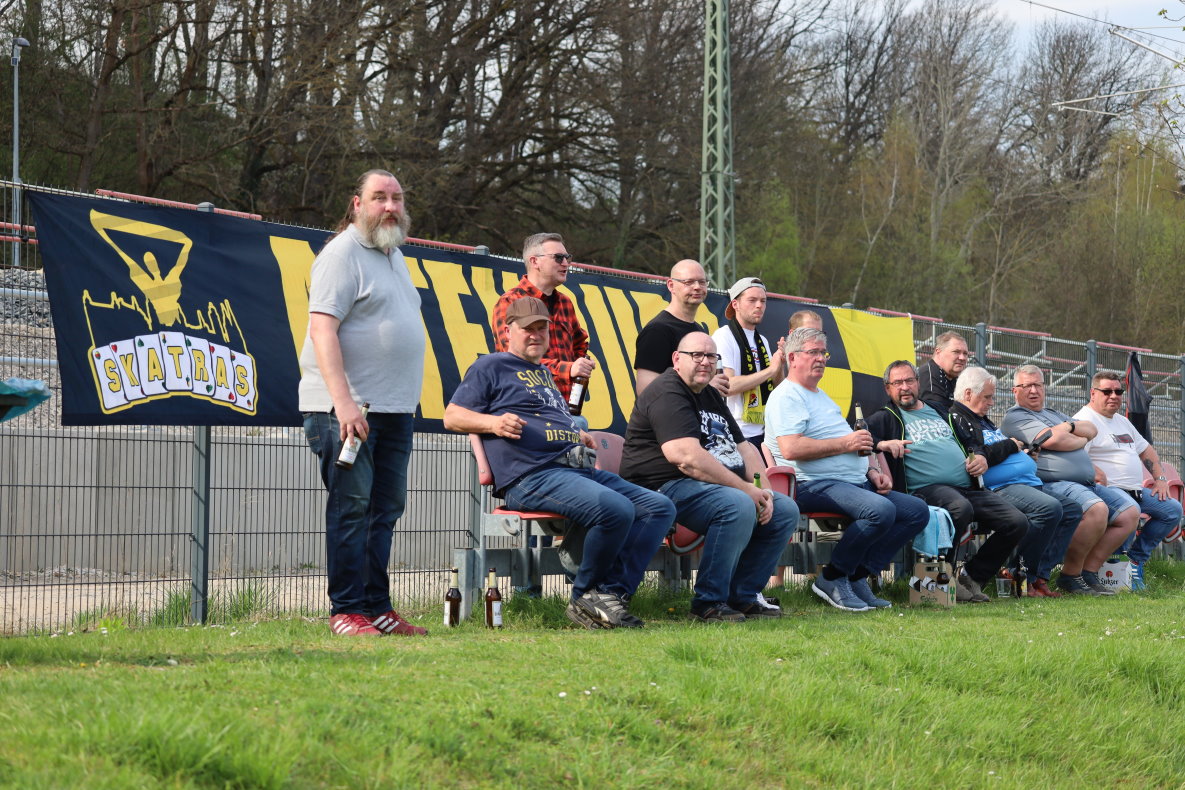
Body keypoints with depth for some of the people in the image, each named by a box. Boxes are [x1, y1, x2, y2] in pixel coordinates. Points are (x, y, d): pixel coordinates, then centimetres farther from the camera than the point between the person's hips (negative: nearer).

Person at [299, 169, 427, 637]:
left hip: (394, 409, 9)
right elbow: (322, 328, -17)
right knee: (351, 507, -8)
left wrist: (407, 400, 18)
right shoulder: (343, 254, -9)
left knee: (384, 510, 9)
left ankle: (376, 607, 13)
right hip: (348, 408, -9)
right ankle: (346, 611, -5)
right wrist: (343, 400, -26)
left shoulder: (395, 255, 19)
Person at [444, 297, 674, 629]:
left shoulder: (543, 372, 32)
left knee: (659, 507, -4)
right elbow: (452, 416, 1)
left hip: (580, 469, 9)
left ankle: (612, 592, -15)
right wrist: (494, 423, -16)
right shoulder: (491, 367, 7)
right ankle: (584, 598, -13)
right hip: (532, 476, -9)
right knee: (616, 509, -32)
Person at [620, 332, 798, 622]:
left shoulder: (711, 396, 22)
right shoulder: (667, 393, -11)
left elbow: (744, 448, 20)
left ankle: (742, 596, 5)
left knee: (785, 510, 1)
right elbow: (688, 458, -23)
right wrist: (745, 488, -20)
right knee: (739, 506, -34)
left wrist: (762, 489, -1)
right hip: (668, 487, -10)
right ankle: (709, 602, -24)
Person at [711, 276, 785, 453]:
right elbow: (726, 386, -20)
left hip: (764, 432, 8)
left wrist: (780, 364, -2)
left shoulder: (763, 341, 17)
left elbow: (777, 388, 17)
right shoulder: (723, 337, -7)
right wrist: (770, 370, -15)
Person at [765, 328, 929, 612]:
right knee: (881, 510, -33)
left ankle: (857, 576, -5)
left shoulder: (821, 396, 28)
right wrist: (845, 443, -12)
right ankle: (832, 578, -15)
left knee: (918, 511, -3)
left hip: (856, 482, 10)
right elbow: (791, 449, -20)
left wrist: (871, 471, 12)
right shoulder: (787, 396, -4)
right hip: (815, 485, -10)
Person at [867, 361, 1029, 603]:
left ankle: (973, 577, 0)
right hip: (927, 489, -6)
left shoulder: (938, 411, 30)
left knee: (1017, 522, -12)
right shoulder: (886, 418, 14)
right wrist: (881, 444, -20)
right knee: (961, 508, -40)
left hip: (967, 488, 6)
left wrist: (980, 459, 15)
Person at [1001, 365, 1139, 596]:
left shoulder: (1053, 414, 30)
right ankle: (1070, 576, -19)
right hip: (1051, 484, -10)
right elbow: (1051, 439, -13)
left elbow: (1092, 429, 21)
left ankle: (1089, 571, -1)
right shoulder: (1015, 417, 1)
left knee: (1130, 512, -1)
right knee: (1096, 509, -34)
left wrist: (1070, 427, 1)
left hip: (1086, 484, 10)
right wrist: (1081, 440, 5)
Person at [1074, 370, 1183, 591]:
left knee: (1173, 510, 2)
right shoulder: (1085, 420, -6)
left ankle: (1136, 559, 5)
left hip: (1135, 491, 9)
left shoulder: (1122, 422, 24)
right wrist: (1100, 478, -26)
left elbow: (1146, 450, 32)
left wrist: (1160, 479, 18)